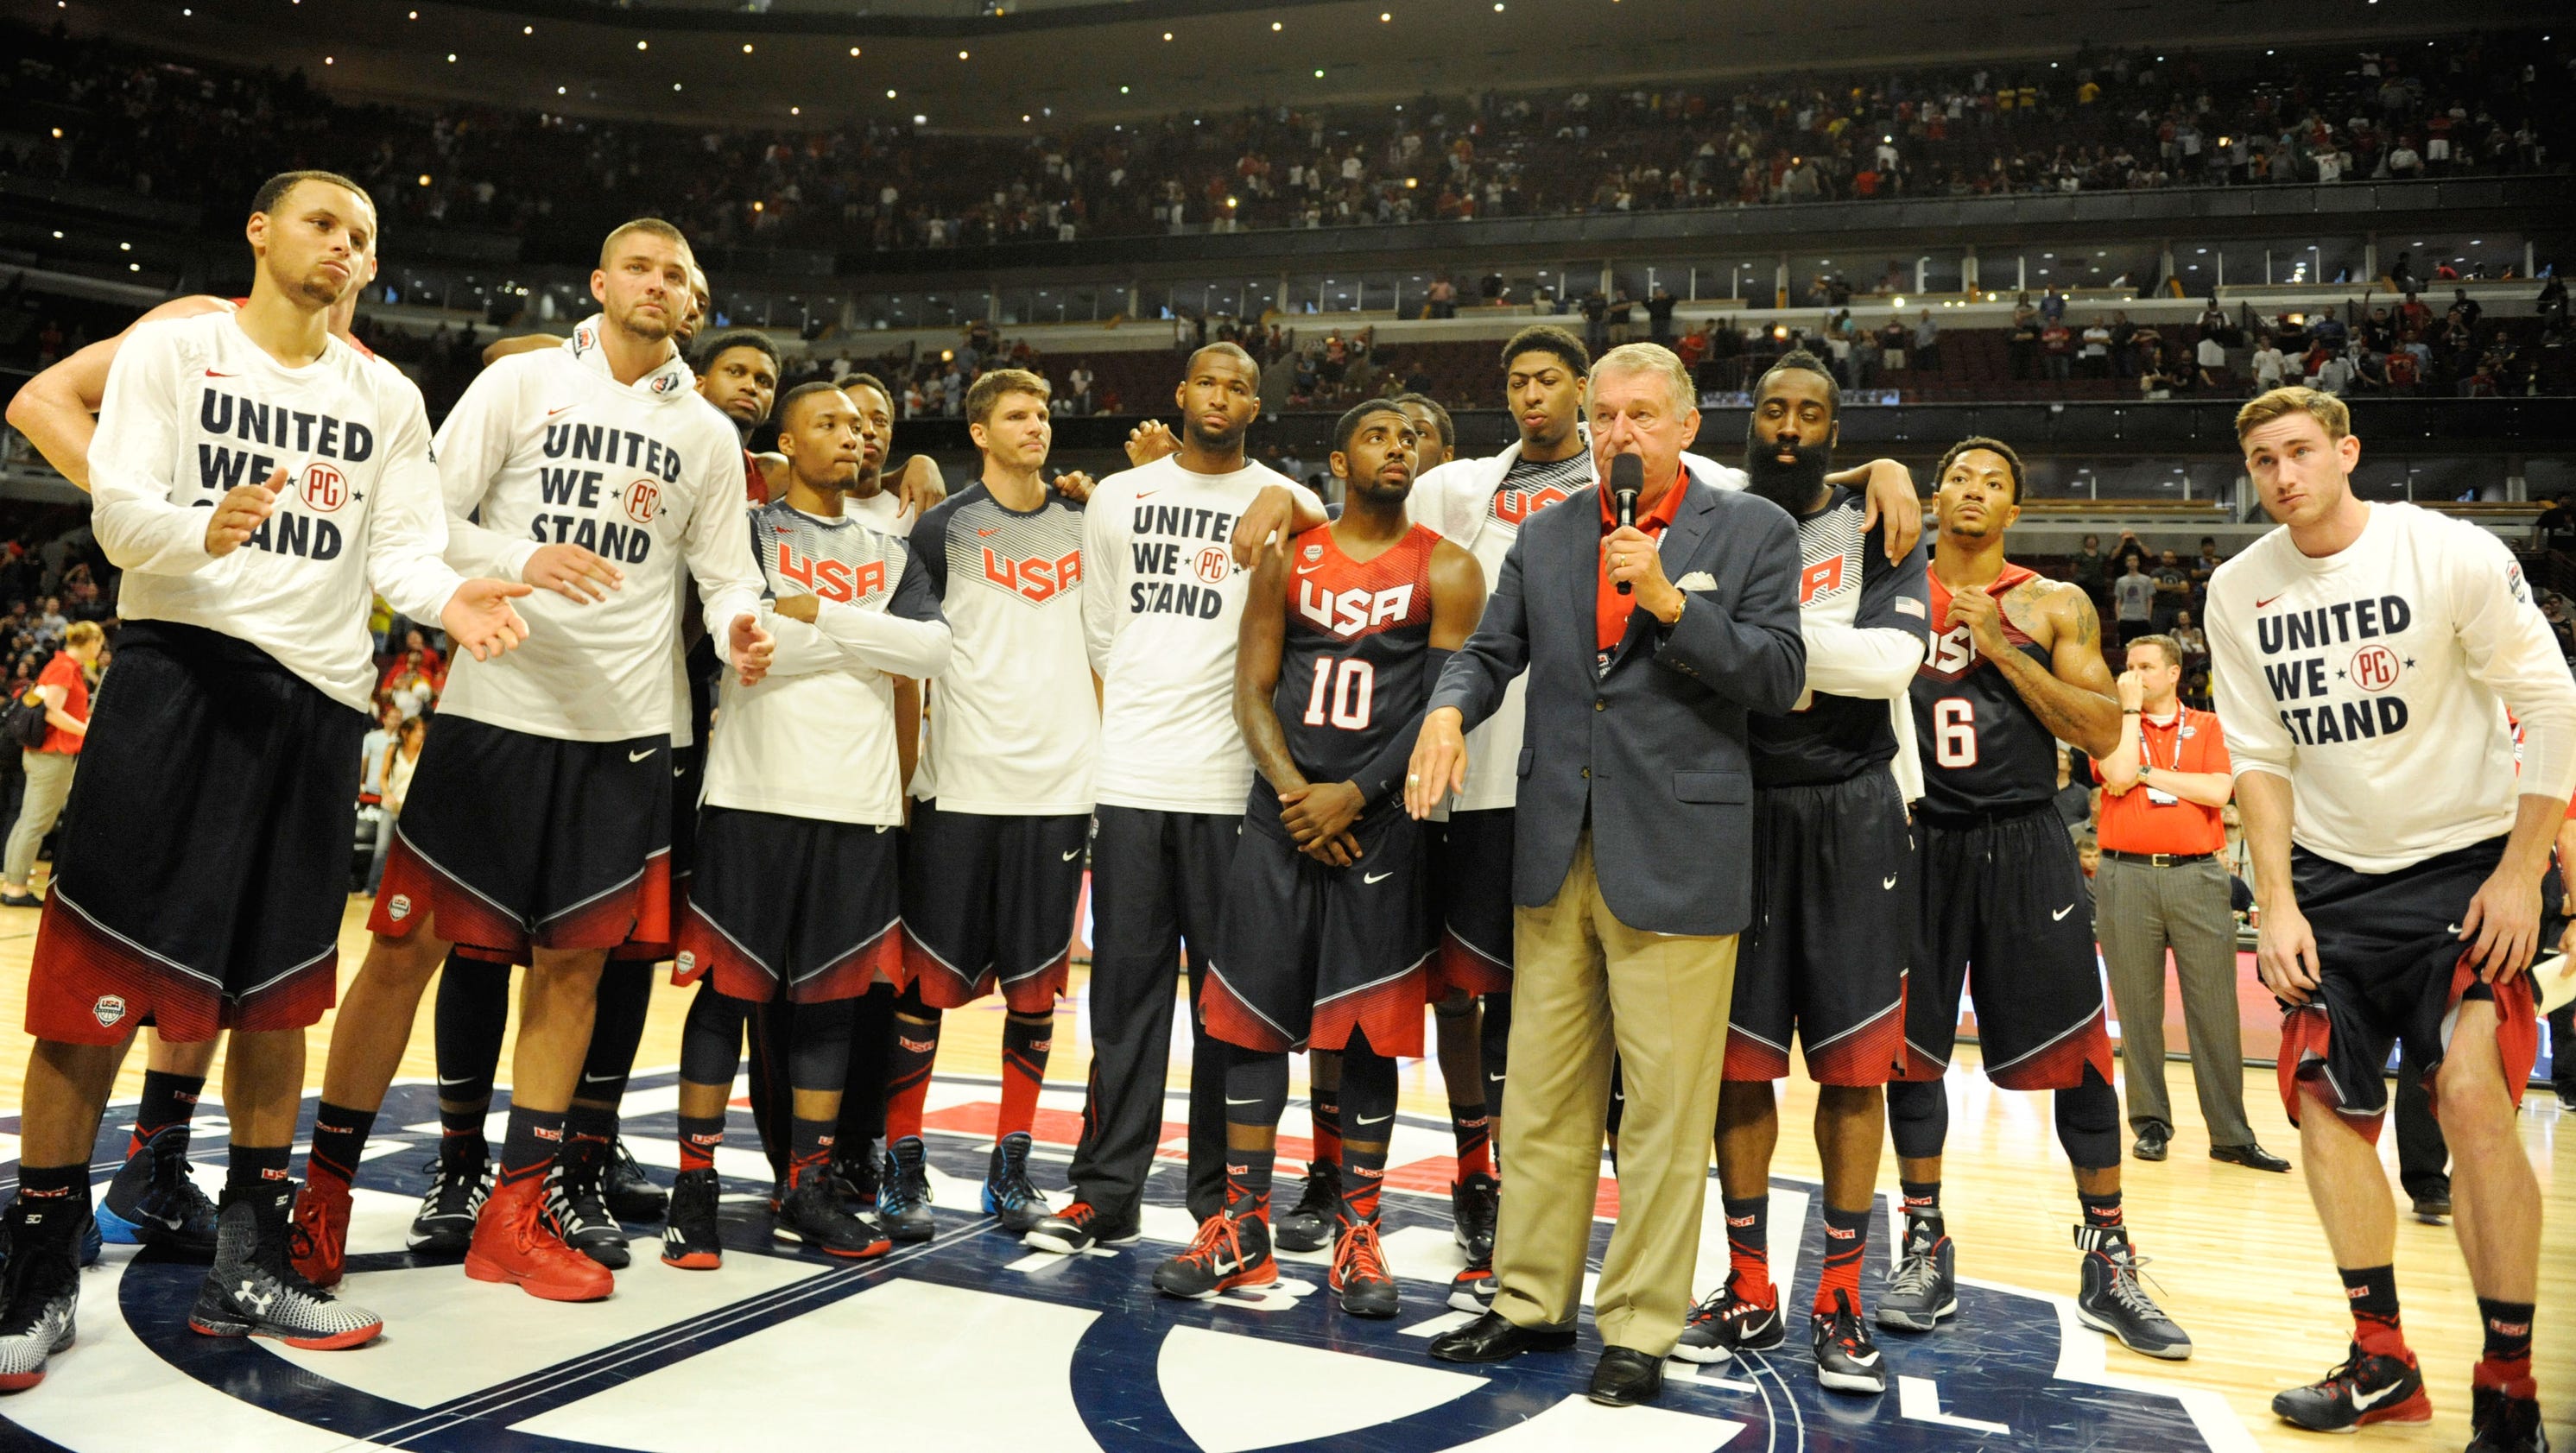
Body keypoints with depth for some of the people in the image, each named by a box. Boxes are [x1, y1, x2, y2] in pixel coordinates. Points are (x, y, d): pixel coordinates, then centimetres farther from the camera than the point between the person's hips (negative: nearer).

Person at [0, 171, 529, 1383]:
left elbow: (399, 550, 8)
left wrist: (448, 596, -15)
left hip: (317, 694, 4)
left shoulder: (388, 397, 16)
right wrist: (202, 532, -28)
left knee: (279, 992, 7)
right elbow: (119, 509, -6)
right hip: (181, 664, -3)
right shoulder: (174, 349, 5)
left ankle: (248, 1265, 16)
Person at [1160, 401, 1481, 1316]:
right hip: (1283, 813, 2)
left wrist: (1355, 795, -13)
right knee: (1253, 1015, 4)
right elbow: (1252, 690, 5)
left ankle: (1357, 1236, 15)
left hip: (1382, 820, -2)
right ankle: (1243, 1230, 15)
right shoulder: (1288, 560, 9)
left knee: (1368, 1032, 2)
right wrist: (1294, 792, -9)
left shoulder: (1445, 570, 2)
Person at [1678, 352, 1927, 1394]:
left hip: (1851, 810, -1)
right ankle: (1748, 1293, 19)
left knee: (1851, 1063, 1)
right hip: (1739, 808, 2)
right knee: (1739, 1057, 5)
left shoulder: (1878, 534, 3)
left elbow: (1892, 659, -16)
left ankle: (1839, 1303, 14)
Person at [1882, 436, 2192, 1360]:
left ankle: (2108, 1265, 14)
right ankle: (1925, 1252, 17)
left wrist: (2002, 649, -12)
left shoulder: (2054, 607, 5)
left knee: (2077, 1052, 0)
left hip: (2022, 846, 0)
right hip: (1919, 839, 1)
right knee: (1909, 1049, 4)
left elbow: (2102, 735, -2)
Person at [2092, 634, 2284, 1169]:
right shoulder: (2112, 724, 10)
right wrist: (2130, 708, -4)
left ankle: (2230, 1135, 7)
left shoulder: (2208, 727, 11)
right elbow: (2117, 776, -11)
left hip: (2197, 876, 0)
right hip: (2127, 878, 0)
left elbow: (2218, 791, -6)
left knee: (2215, 1009, 1)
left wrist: (2147, 772, -5)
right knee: (2138, 1010, 4)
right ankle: (2150, 1124, 14)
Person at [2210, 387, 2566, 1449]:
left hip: (2463, 863, -4)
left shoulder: (2453, 554, -12)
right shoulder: (2241, 593, -1)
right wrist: (2278, 906, -2)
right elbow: (2261, 758, 3)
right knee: (2326, 1105, 1)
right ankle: (2382, 1362, 18)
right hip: (2331, 880, 4)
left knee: (2472, 1097, -16)